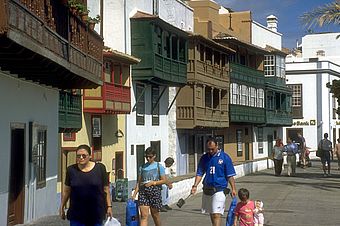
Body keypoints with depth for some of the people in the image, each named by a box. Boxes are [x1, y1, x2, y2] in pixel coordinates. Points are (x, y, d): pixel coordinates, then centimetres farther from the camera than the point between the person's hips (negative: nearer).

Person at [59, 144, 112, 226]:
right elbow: (66, 190, 9)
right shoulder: (71, 170, 2)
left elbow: (106, 189, 3)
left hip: (96, 214, 0)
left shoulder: (100, 168, -1)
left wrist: (109, 206, 1)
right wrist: (62, 207, 12)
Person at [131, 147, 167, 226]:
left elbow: (164, 180, 1)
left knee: (155, 214, 10)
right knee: (144, 215, -7)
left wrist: (153, 182, -12)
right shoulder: (142, 167, 12)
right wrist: (134, 194, 3)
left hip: (155, 191, -2)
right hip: (143, 191, 2)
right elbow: (139, 182, 13)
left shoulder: (159, 166, 4)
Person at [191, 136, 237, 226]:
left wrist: (233, 188, -7)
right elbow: (199, 173, 10)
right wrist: (195, 186, -3)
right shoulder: (204, 158, 7)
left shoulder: (225, 157, -5)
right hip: (207, 190, 5)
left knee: (216, 215, -13)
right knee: (211, 214, 16)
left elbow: (230, 175, -2)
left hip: (219, 189, -5)